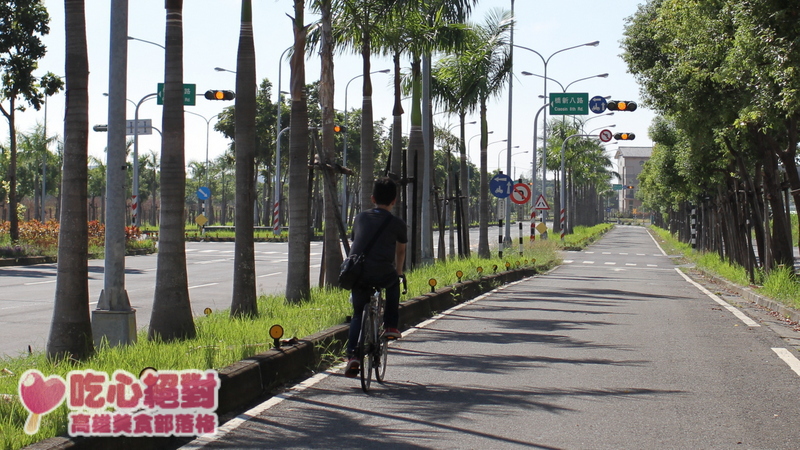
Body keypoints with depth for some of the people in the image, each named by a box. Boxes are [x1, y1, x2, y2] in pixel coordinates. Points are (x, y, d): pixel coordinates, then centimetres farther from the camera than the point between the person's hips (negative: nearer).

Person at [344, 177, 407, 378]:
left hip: (358, 275, 2)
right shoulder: (397, 223, 11)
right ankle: (390, 326, 28)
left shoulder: (360, 218, 18)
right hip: (383, 276, -2)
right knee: (393, 282, 34)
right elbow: (400, 252, 26)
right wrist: (398, 273, 44)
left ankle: (353, 355, 2)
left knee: (358, 314, 20)